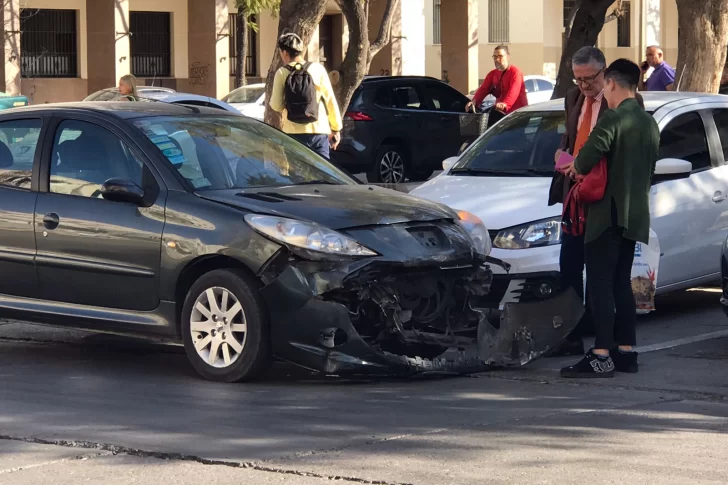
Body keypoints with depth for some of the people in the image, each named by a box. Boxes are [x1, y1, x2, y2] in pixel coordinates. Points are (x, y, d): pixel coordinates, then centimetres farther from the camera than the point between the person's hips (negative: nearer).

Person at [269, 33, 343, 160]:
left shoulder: (282, 73, -2)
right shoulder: (317, 69, 1)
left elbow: (277, 105, -2)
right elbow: (331, 101, 2)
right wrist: (335, 129, 8)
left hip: (293, 132, 0)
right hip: (318, 131, 1)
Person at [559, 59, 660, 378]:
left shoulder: (614, 118, -14)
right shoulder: (650, 123, 15)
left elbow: (593, 150, -30)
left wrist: (577, 167, -9)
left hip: (609, 213, -9)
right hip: (635, 214, 9)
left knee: (600, 283, -9)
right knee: (621, 283, 15)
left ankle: (601, 356, -14)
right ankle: (626, 352, 15)